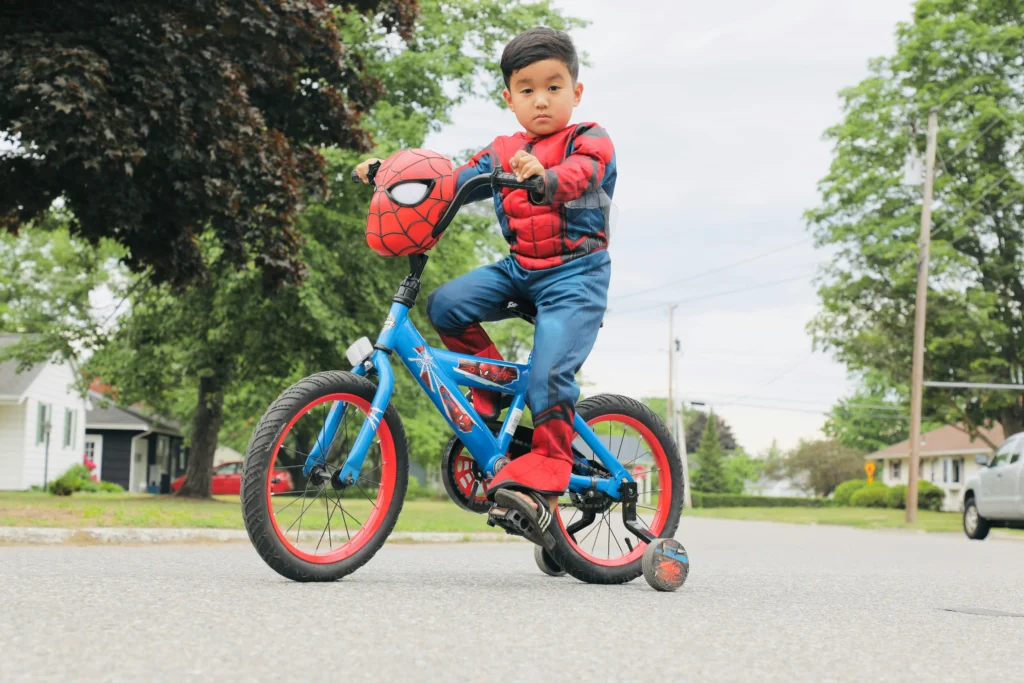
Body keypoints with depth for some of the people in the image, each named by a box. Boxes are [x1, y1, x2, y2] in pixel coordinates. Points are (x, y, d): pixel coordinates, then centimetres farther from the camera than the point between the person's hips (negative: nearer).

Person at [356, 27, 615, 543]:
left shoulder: (589, 142, -4)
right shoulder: (503, 153, 13)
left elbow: (579, 173, -26)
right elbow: (452, 183, 12)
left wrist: (544, 179, -49)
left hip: (575, 273, -6)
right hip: (518, 269, 6)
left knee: (548, 373, -22)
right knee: (445, 305, -15)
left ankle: (542, 475, -12)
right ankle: (491, 385, 6)